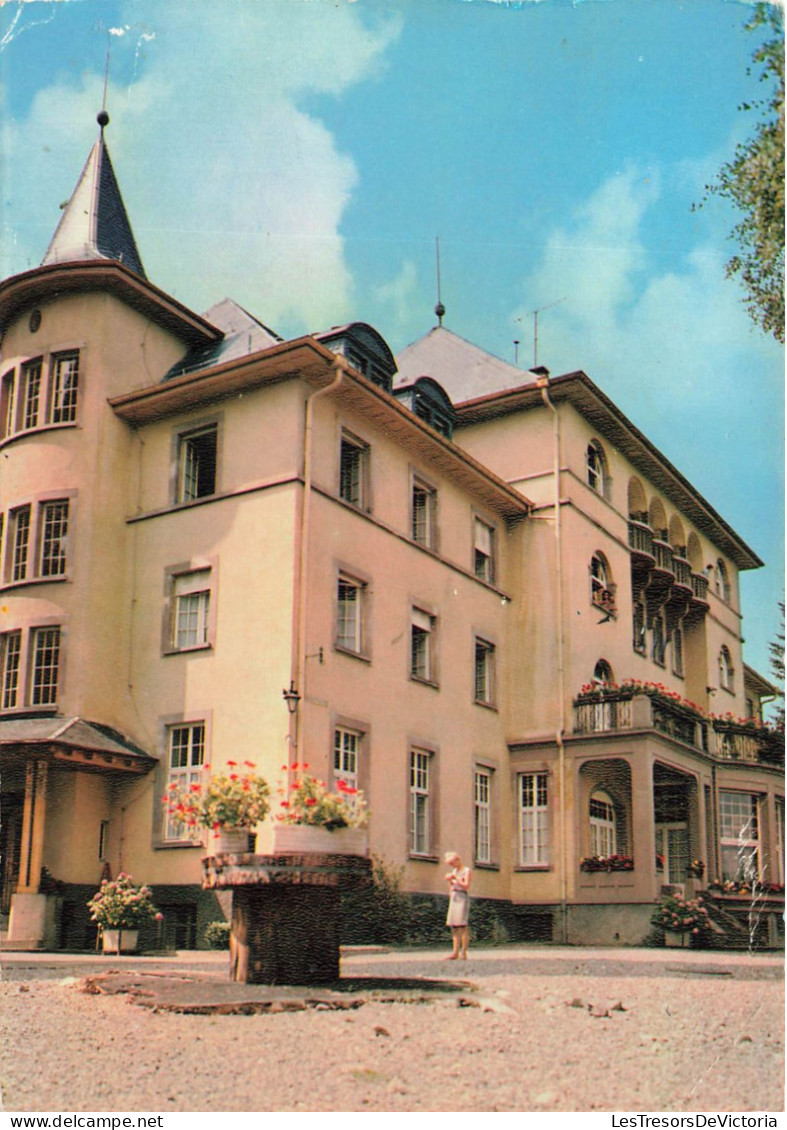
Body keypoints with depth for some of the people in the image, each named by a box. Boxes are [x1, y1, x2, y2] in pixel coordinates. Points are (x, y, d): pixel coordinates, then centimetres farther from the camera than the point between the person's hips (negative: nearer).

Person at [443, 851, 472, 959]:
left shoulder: (467, 871, -1)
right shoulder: (454, 871, 19)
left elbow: (466, 886, -12)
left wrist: (455, 878, -12)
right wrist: (450, 881, 4)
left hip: (463, 897, -7)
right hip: (453, 898, 7)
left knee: (462, 924, -14)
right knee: (454, 926, 2)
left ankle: (464, 952, -13)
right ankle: (455, 952, 2)